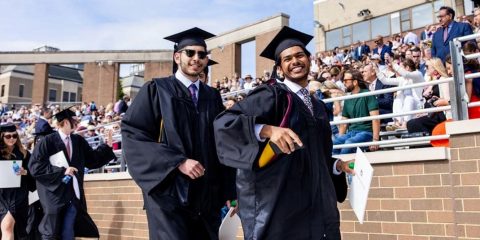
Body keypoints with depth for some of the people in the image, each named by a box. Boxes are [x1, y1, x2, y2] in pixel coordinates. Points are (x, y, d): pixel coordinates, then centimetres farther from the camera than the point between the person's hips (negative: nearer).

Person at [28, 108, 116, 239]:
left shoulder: (79, 141, 9)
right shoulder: (48, 141, -7)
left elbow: (92, 160, 10)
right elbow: (35, 166, -12)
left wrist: (107, 146, -1)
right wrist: (62, 171, -15)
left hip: (73, 194, 4)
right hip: (54, 194, -4)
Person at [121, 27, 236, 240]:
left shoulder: (213, 97, 14)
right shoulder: (156, 90, 2)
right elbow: (132, 134, -8)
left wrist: (228, 191, 6)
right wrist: (178, 162, -17)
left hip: (208, 196, 4)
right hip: (169, 193, -4)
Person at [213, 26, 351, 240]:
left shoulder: (318, 107, 16)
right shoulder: (272, 95, -5)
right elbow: (223, 122, -19)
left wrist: (337, 165, 13)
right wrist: (267, 130, -31)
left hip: (315, 205, 7)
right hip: (278, 205, -7)